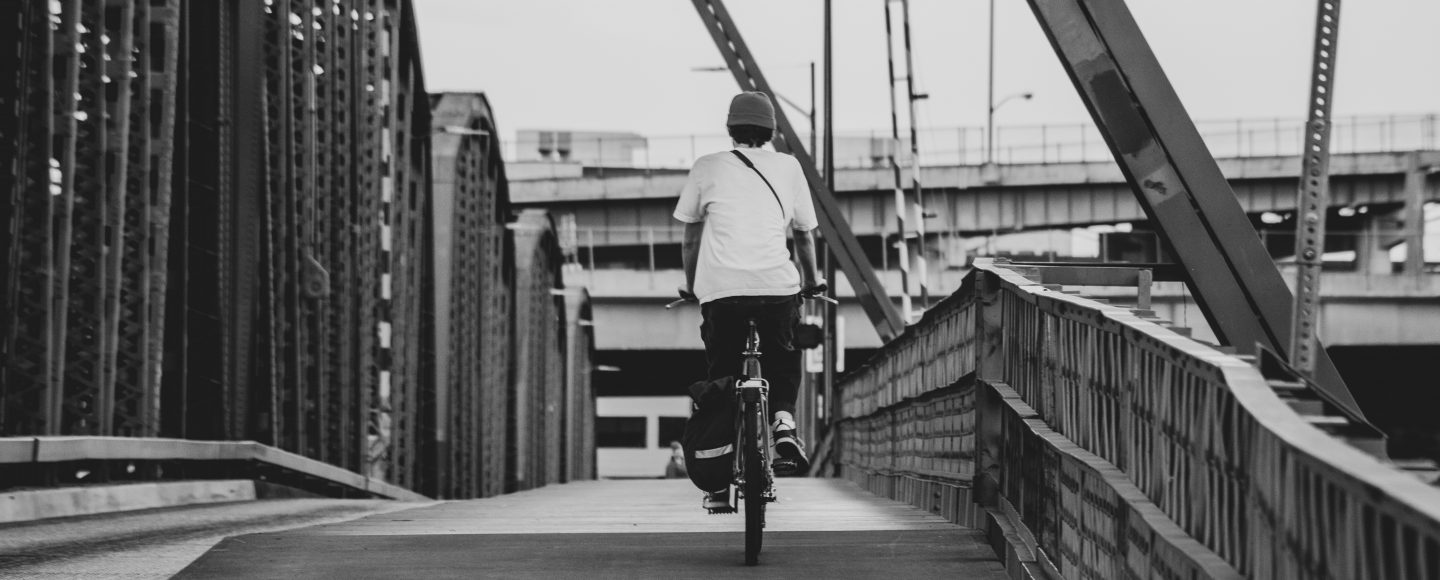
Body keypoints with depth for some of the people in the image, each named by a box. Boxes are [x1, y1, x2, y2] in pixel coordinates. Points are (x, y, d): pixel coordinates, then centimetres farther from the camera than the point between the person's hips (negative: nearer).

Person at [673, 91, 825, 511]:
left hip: (720, 288, 0)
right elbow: (804, 235, 20)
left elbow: (689, 240, 16)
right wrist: (811, 281, 35)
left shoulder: (706, 168, 11)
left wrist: (692, 286, 29)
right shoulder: (788, 167, 14)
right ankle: (783, 423, -2)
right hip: (778, 286, 0)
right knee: (784, 362, 24)